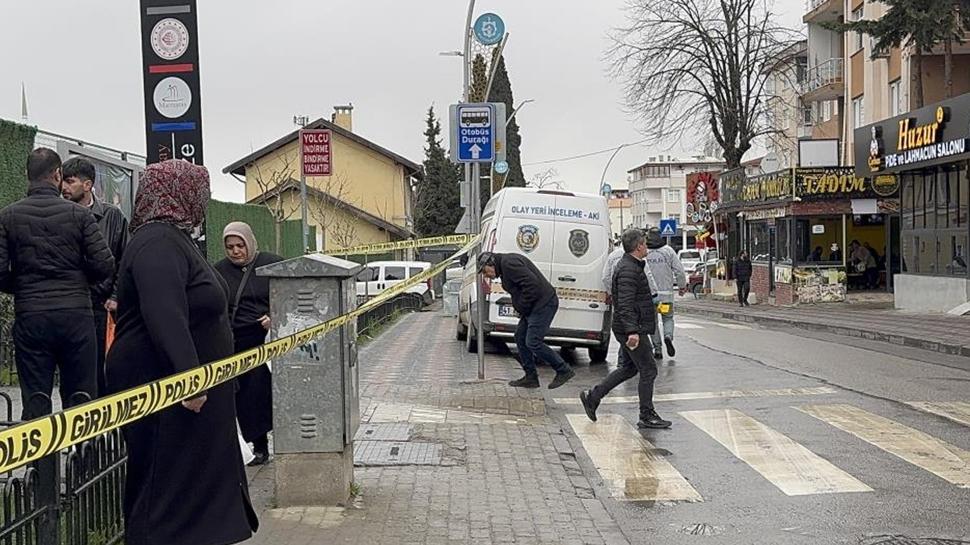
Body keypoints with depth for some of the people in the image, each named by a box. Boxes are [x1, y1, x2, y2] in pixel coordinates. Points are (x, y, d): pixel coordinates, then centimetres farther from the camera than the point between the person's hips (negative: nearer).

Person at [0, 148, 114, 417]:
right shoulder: (79, 214, -1)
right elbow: (104, 266, -5)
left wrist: (23, 289, 14)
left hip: (29, 317, 1)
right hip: (76, 315, -1)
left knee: (35, 399, 6)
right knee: (81, 397, 7)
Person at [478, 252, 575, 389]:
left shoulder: (508, 263, -15)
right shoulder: (504, 266, 19)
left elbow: (532, 283, -24)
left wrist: (522, 307, -15)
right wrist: (520, 309, 9)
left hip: (543, 304, -11)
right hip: (536, 306, 11)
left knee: (533, 343, -11)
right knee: (520, 337, 12)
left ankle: (564, 371, 1)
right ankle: (531, 378, 16)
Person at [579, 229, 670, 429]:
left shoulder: (633, 266, 16)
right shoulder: (628, 270, -19)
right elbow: (625, 304, -27)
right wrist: (632, 331, -33)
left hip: (634, 328, 11)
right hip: (632, 330, -11)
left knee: (628, 368, 17)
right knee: (648, 370, -3)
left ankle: (592, 397, 20)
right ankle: (647, 416, 5)